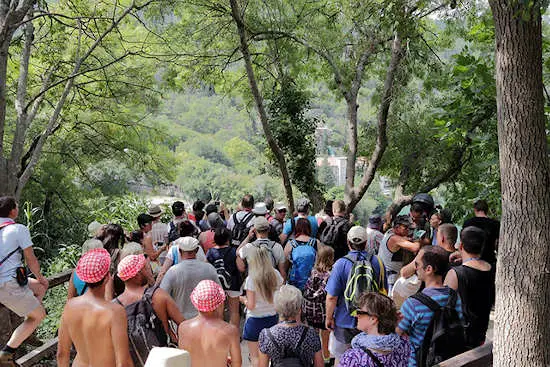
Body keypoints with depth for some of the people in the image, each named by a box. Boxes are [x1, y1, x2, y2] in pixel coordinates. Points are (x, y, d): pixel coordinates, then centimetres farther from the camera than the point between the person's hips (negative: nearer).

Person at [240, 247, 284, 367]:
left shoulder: (251, 279, -17)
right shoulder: (276, 275, -5)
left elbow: (251, 305, -17)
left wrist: (243, 299, 3)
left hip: (255, 320, -4)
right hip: (273, 318, 4)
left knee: (255, 357, 9)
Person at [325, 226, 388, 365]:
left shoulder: (341, 264, -18)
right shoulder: (377, 262, -6)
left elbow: (332, 297, -18)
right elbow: (384, 292, 5)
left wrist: (329, 318, -4)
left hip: (345, 321, -3)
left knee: (340, 358, 15)